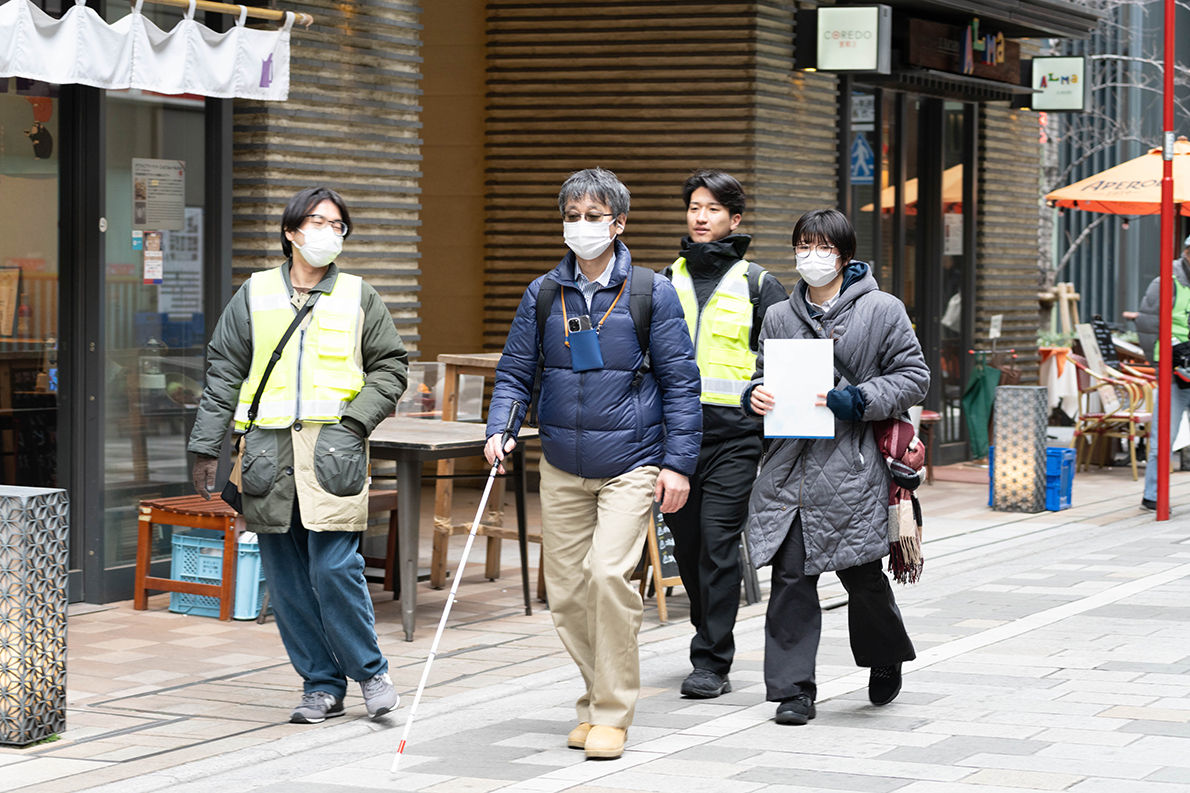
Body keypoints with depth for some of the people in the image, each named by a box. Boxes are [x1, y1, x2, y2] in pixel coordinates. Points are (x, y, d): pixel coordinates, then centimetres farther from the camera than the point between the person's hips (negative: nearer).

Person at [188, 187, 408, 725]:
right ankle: (322, 686, 13)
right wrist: (205, 447, 8)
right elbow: (224, 372, 12)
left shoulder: (358, 298, 9)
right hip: (269, 450, 2)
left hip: (333, 447, -2)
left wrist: (355, 420, -5)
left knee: (335, 568, -11)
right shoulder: (255, 295, 10)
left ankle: (370, 671, 7)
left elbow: (390, 368, 11)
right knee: (286, 578, 3)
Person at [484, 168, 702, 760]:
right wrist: (500, 429, -8)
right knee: (566, 590, 5)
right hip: (562, 467, 4)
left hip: (630, 465, -4)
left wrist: (679, 463, -8)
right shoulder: (544, 294, 6)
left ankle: (612, 714, -8)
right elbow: (515, 370, 10)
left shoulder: (651, 292, -4)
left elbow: (680, 381, -2)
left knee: (609, 573, -19)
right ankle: (600, 697, 24)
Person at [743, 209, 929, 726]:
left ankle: (885, 659, 32)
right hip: (789, 465, 3)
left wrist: (857, 401, -13)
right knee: (790, 577, -2)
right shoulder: (779, 317, 12)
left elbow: (913, 377, 1)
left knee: (861, 575, 4)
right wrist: (756, 396, -2)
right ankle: (793, 689, 4)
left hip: (851, 465, -3)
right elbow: (764, 375, 22)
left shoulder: (882, 310, 1)